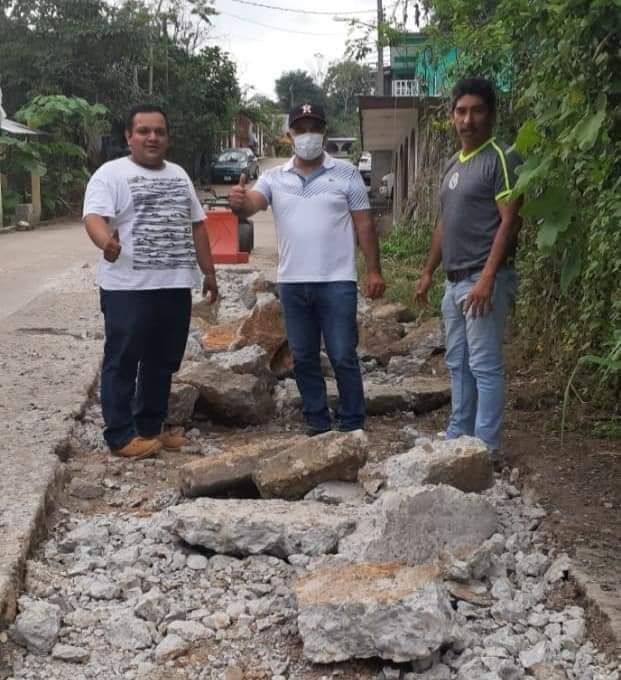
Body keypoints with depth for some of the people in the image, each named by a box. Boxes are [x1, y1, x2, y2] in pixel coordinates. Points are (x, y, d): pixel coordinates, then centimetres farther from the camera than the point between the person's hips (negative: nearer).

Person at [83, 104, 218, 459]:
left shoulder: (179, 175, 16)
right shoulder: (111, 173, -5)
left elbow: (196, 226, 20)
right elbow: (94, 216, -19)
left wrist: (209, 272, 17)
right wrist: (106, 243, -41)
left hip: (175, 286, 7)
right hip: (128, 288, -7)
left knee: (163, 362, 13)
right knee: (123, 362, -1)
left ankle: (151, 426, 24)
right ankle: (121, 435, 5)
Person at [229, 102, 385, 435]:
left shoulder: (346, 174, 2)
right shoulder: (274, 178, 7)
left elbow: (364, 224, 2)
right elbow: (251, 204, -11)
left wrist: (374, 270, -4)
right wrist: (239, 202, -36)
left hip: (337, 282, -3)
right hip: (292, 283, 3)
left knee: (343, 357, 0)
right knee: (304, 358, 11)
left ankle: (352, 426, 11)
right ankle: (317, 423, 24)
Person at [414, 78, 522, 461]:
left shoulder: (501, 159, -10)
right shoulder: (453, 165, 16)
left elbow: (509, 222, -17)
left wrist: (487, 279, -23)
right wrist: (429, 272, 19)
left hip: (484, 280, -9)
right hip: (455, 282, 9)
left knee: (485, 366, -5)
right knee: (459, 365, 14)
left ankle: (487, 447, 2)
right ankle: (458, 437, 24)